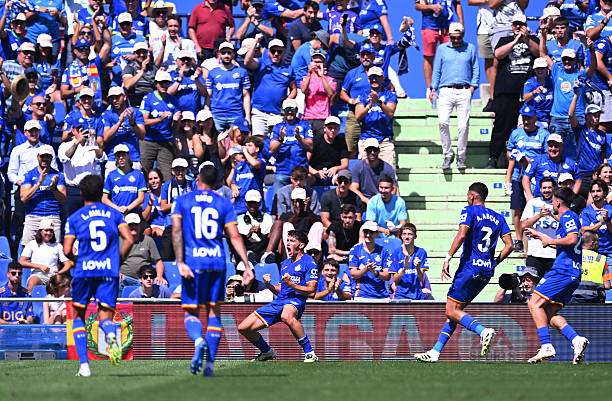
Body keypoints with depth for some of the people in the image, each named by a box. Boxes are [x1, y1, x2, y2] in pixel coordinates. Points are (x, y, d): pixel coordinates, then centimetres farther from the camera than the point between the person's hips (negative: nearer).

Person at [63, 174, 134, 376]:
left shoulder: (74, 218, 5)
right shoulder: (114, 214, 9)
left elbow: (67, 251, -1)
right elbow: (129, 240, -1)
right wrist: (118, 259, 12)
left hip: (84, 271, -1)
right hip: (109, 272, 1)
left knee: (78, 316, 16)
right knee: (105, 317, 3)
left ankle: (84, 364, 5)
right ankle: (111, 334, -36)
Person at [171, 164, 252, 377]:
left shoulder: (182, 201, 5)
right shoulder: (224, 204, 8)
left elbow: (176, 231, -6)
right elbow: (235, 236, 1)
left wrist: (180, 263, -10)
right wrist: (247, 265, 1)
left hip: (193, 262, -2)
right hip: (217, 262, 2)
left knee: (191, 312, 4)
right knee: (213, 311, 10)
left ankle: (199, 340, -28)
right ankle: (210, 362, 4)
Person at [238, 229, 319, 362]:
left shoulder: (308, 263, 0)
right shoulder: (285, 263, 23)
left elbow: (311, 290, -9)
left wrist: (291, 284, -19)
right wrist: (269, 285, 8)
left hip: (296, 300, -8)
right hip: (279, 301, 8)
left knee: (287, 316, -46)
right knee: (243, 328, 3)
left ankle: (310, 354, -37)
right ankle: (267, 352, 28)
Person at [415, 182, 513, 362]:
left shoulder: (470, 211, -2)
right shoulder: (498, 217, 15)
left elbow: (462, 234, -19)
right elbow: (509, 245, 9)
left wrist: (448, 257, -20)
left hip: (470, 267, -7)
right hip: (487, 271, 8)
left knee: (452, 311, -7)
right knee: (456, 310, 13)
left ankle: (483, 331, -28)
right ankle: (435, 351, 11)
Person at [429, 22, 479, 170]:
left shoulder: (470, 48, 14)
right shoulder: (442, 49, 15)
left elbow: (475, 69, 15)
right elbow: (437, 70, 15)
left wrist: (473, 86, 2)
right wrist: (433, 88, 6)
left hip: (464, 91, 0)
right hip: (446, 91, 0)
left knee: (463, 125, -7)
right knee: (443, 122, -17)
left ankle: (461, 157, 5)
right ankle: (447, 154, -6)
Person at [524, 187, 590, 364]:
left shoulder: (568, 216, -7)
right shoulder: (568, 217, 24)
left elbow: (572, 239, -24)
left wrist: (550, 241, -11)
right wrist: (540, 236, 44)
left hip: (563, 271, -10)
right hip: (572, 275, 10)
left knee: (534, 303, -11)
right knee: (549, 313, 9)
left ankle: (546, 347, -19)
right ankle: (576, 340, -6)